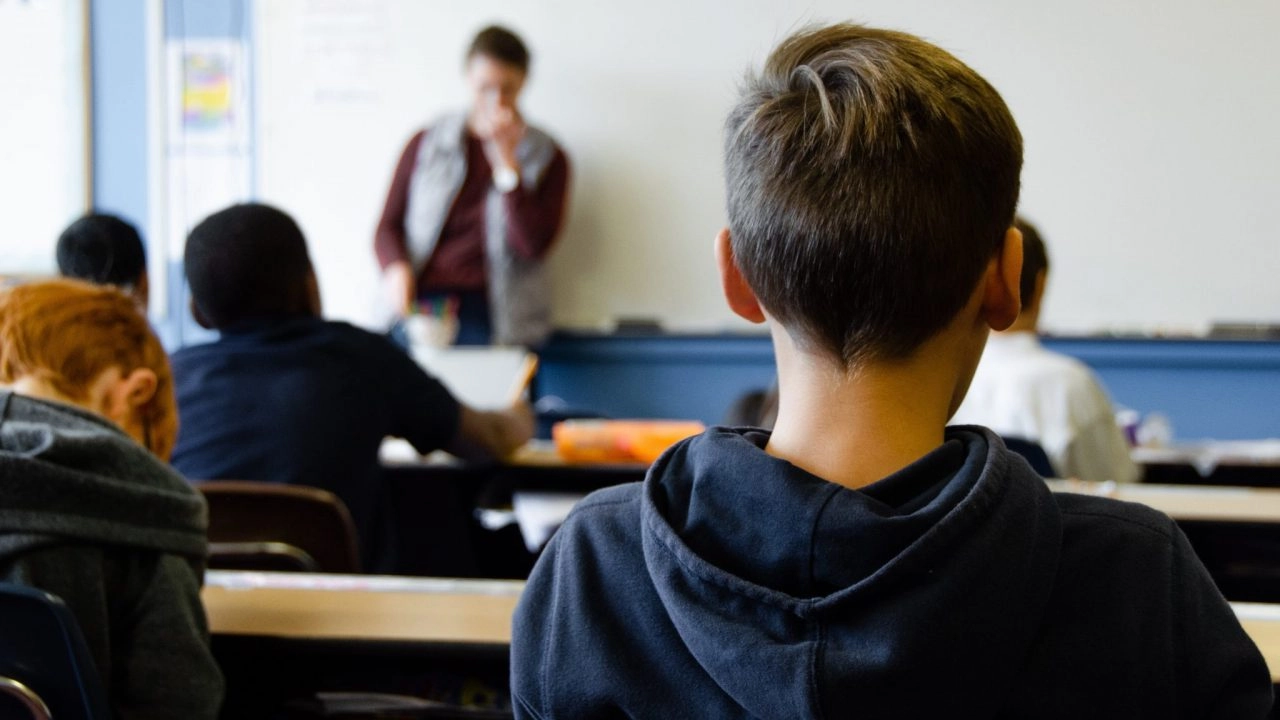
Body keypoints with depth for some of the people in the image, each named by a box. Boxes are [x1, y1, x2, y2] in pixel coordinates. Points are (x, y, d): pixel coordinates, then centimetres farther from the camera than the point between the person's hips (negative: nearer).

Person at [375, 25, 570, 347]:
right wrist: (396, 267, -8)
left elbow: (533, 245, -3)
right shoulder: (426, 145, 15)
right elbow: (388, 226, 15)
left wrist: (506, 160, -6)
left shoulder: (546, 158, 10)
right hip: (420, 305, 1)